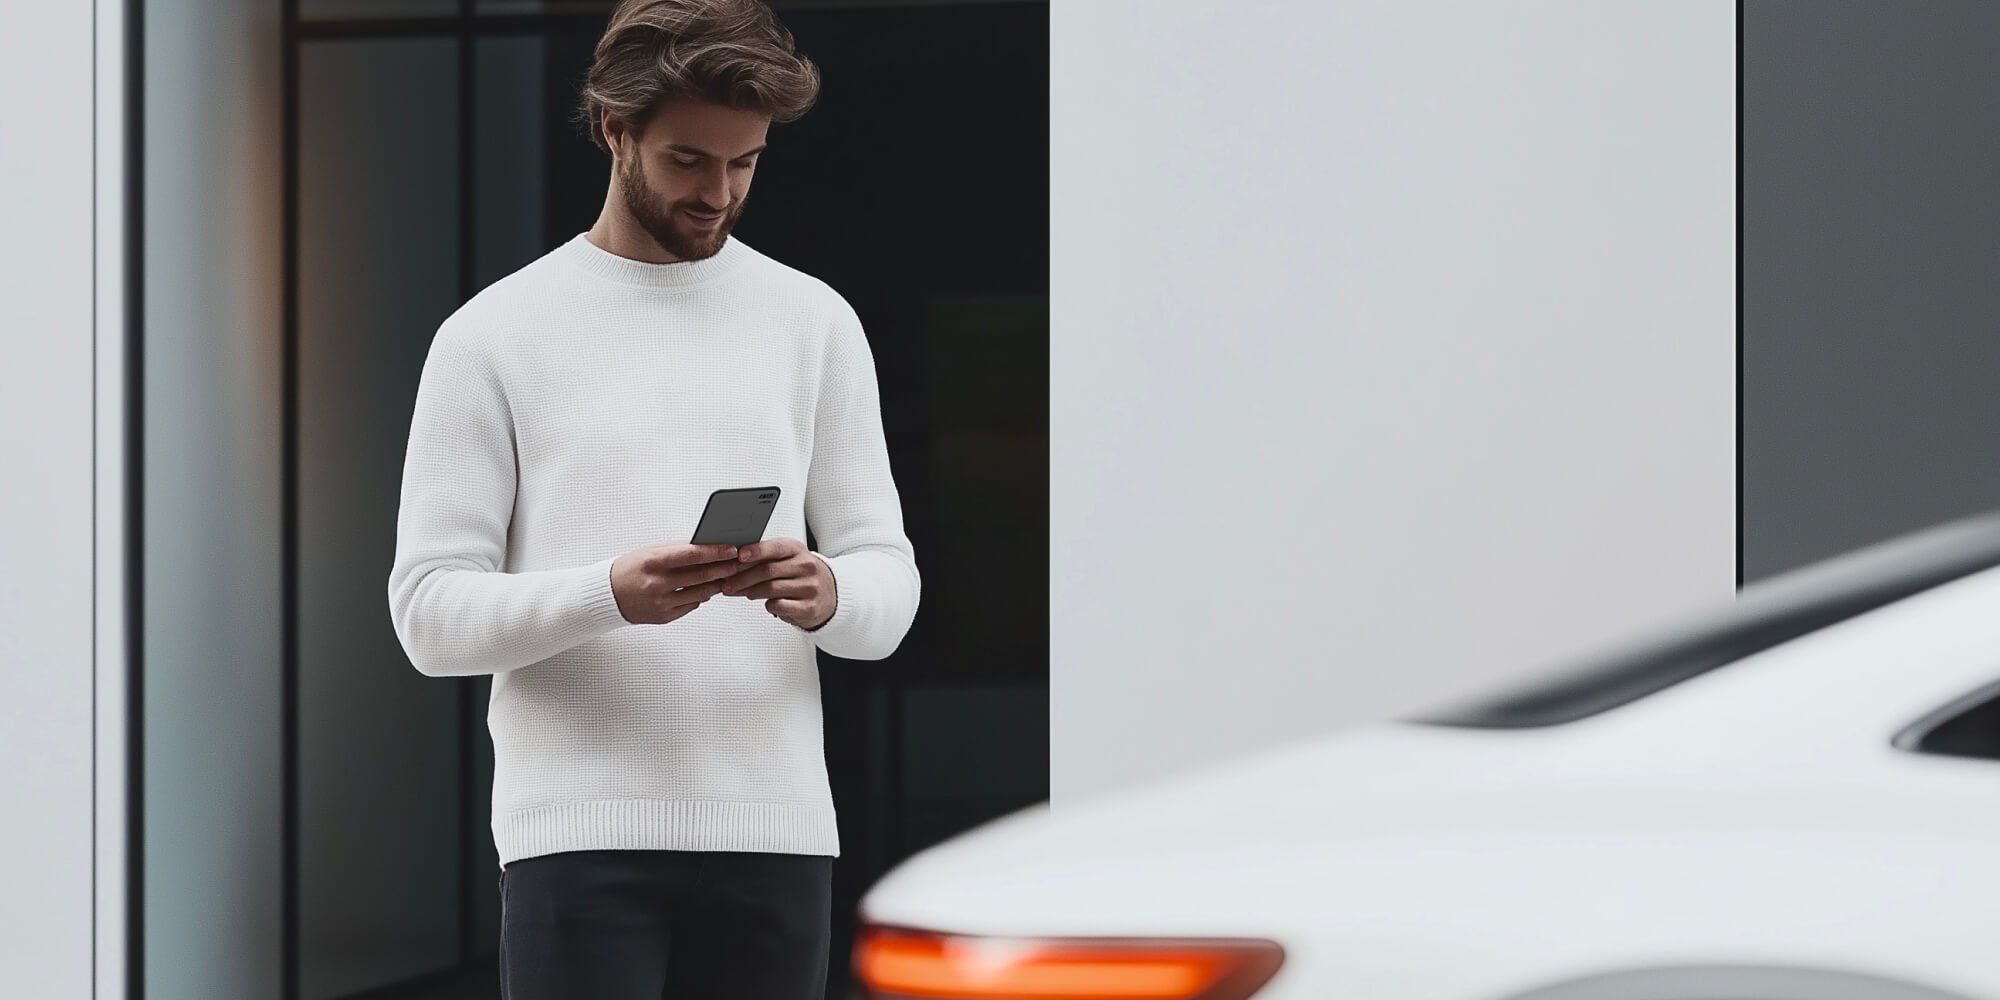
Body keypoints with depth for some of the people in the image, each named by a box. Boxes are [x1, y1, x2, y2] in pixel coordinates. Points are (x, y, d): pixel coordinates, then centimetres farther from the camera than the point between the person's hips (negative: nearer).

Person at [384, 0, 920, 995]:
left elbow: (888, 578, 9)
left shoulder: (815, 323, 10)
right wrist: (608, 594, -23)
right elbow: (430, 608, -4)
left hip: (772, 835, 4)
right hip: (581, 836, -3)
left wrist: (828, 594, -16)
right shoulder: (495, 334, 0)